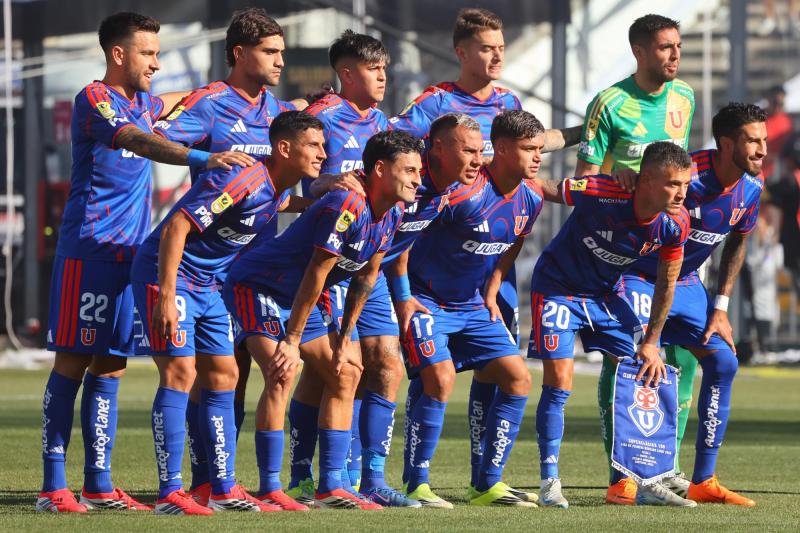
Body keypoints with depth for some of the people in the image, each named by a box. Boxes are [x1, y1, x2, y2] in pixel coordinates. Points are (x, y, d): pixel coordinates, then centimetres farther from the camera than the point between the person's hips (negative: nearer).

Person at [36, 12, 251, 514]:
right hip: (88, 251, -8)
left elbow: (178, 102, 38)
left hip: (128, 256, 8)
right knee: (72, 364, -6)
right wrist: (204, 158, -40)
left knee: (110, 368, 7)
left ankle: (99, 485, 10)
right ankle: (54, 486, -6)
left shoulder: (140, 103, 16)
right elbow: (138, 142, -27)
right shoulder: (94, 100, -10)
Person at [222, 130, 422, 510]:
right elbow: (316, 274, -28)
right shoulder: (347, 205, -30)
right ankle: (269, 490, -20)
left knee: (345, 374, 6)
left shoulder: (392, 214, -2)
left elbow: (365, 278, 6)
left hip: (308, 296, 10)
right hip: (258, 287, -10)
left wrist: (345, 339, 5)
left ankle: (330, 487, 9)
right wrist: (292, 341, -24)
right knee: (281, 375, -23)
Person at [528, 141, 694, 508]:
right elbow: (537, 188, -20)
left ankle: (627, 483, 8)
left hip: (606, 293, 5)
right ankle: (550, 484, 1)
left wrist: (650, 343, 1)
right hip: (558, 288, -5)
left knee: (637, 375, -1)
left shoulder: (676, 223, -16)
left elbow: (666, 284, -1)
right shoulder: (602, 193, -33)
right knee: (558, 383, -11)